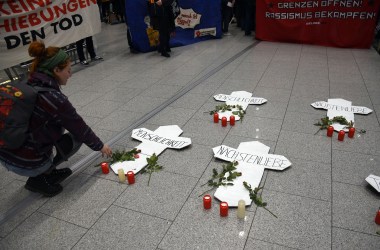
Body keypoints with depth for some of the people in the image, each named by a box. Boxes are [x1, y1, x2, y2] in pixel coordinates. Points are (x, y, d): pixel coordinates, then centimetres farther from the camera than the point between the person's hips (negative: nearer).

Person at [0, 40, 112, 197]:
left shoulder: (29, 86, 4)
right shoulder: (53, 97, -20)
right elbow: (80, 128, -8)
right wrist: (100, 146, 7)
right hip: (25, 164, -7)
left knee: (58, 122, 18)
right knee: (77, 137, 8)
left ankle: (48, 171, 19)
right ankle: (39, 179, 5)